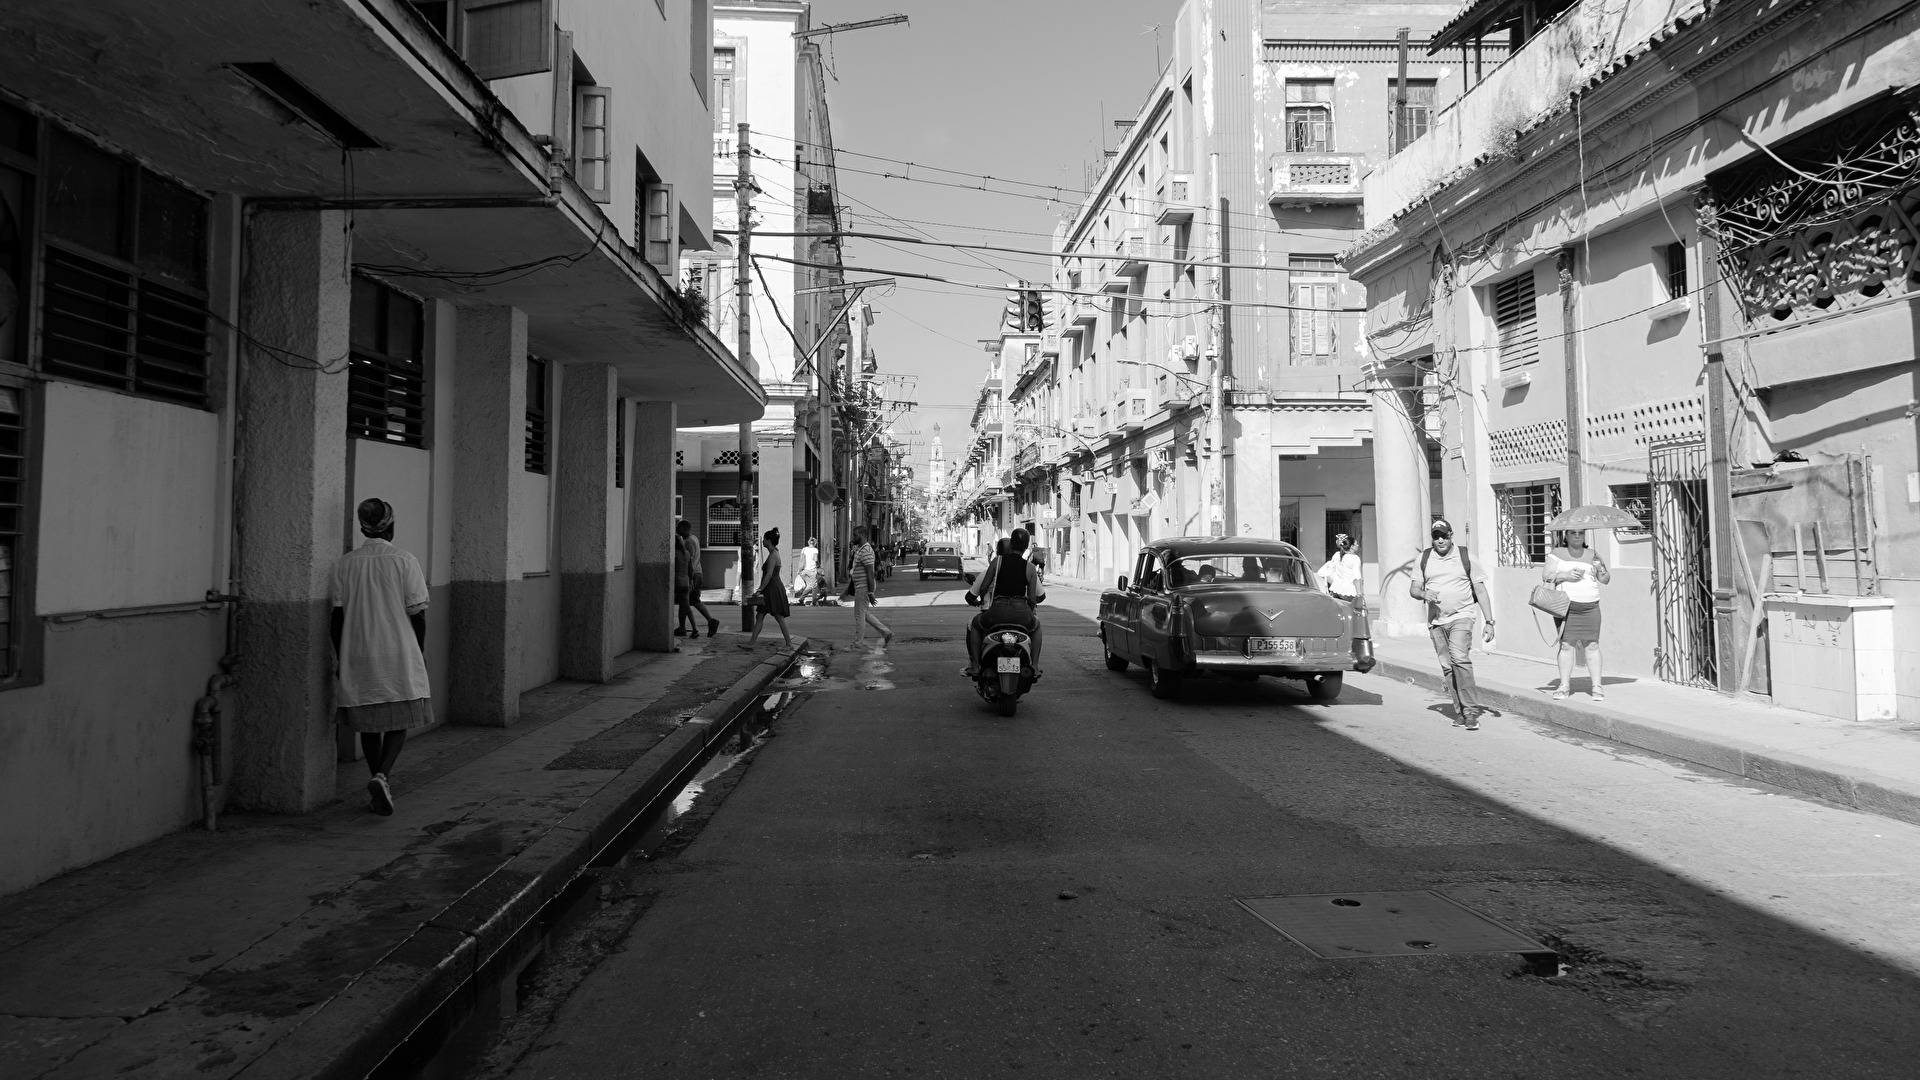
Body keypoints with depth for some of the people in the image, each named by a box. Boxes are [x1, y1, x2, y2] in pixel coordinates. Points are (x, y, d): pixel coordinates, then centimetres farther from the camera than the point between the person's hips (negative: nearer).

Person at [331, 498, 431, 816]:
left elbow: (337, 617, 3)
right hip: (399, 658, -3)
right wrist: (419, 656, 6)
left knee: (369, 724, 15)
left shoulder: (345, 563, 2)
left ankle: (378, 781, 22)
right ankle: (381, 777, -14)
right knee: (399, 722, 6)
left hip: (358, 658, 3)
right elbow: (418, 616, -6)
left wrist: (341, 659, 13)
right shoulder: (405, 561, -6)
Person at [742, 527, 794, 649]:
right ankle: (752, 642, 13)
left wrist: (759, 590, -18)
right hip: (771, 590, 10)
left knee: (779, 618, -5)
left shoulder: (773, 555, -15)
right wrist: (762, 589, 23)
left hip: (774, 589, -10)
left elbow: (769, 575, -21)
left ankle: (789, 644, 1)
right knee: (759, 616, 10)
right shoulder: (774, 553, 15)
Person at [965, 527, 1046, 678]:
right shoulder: (1030, 569, 5)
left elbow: (983, 588, 2)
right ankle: (1035, 667, 28)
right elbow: (1033, 599, 5)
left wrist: (981, 600, 25)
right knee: (1036, 625, 38)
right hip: (1022, 614, 1)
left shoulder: (997, 561, 3)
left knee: (974, 625, 30)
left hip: (997, 613, -1)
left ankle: (975, 666, 20)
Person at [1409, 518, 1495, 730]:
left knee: (1460, 659, -22)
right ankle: (1460, 712, 14)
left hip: (1461, 617, -4)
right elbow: (1414, 589, 8)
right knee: (1447, 668, 5)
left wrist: (1489, 621, -3)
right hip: (1436, 621, 4)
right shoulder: (1423, 559, 7)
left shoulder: (1466, 557, 0)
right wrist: (1424, 594, -17)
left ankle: (1471, 711, -20)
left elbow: (1480, 590, 2)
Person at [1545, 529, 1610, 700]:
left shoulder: (1592, 555, 14)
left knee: (1592, 644, -5)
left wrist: (1601, 569, -9)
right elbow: (1547, 577, 1)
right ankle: (1563, 686, -2)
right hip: (1566, 605, -2)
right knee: (1566, 644, -7)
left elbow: (1606, 580, 12)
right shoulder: (1556, 554, 8)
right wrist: (1565, 575, -15)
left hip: (1590, 607, 2)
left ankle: (1596, 686, -1)